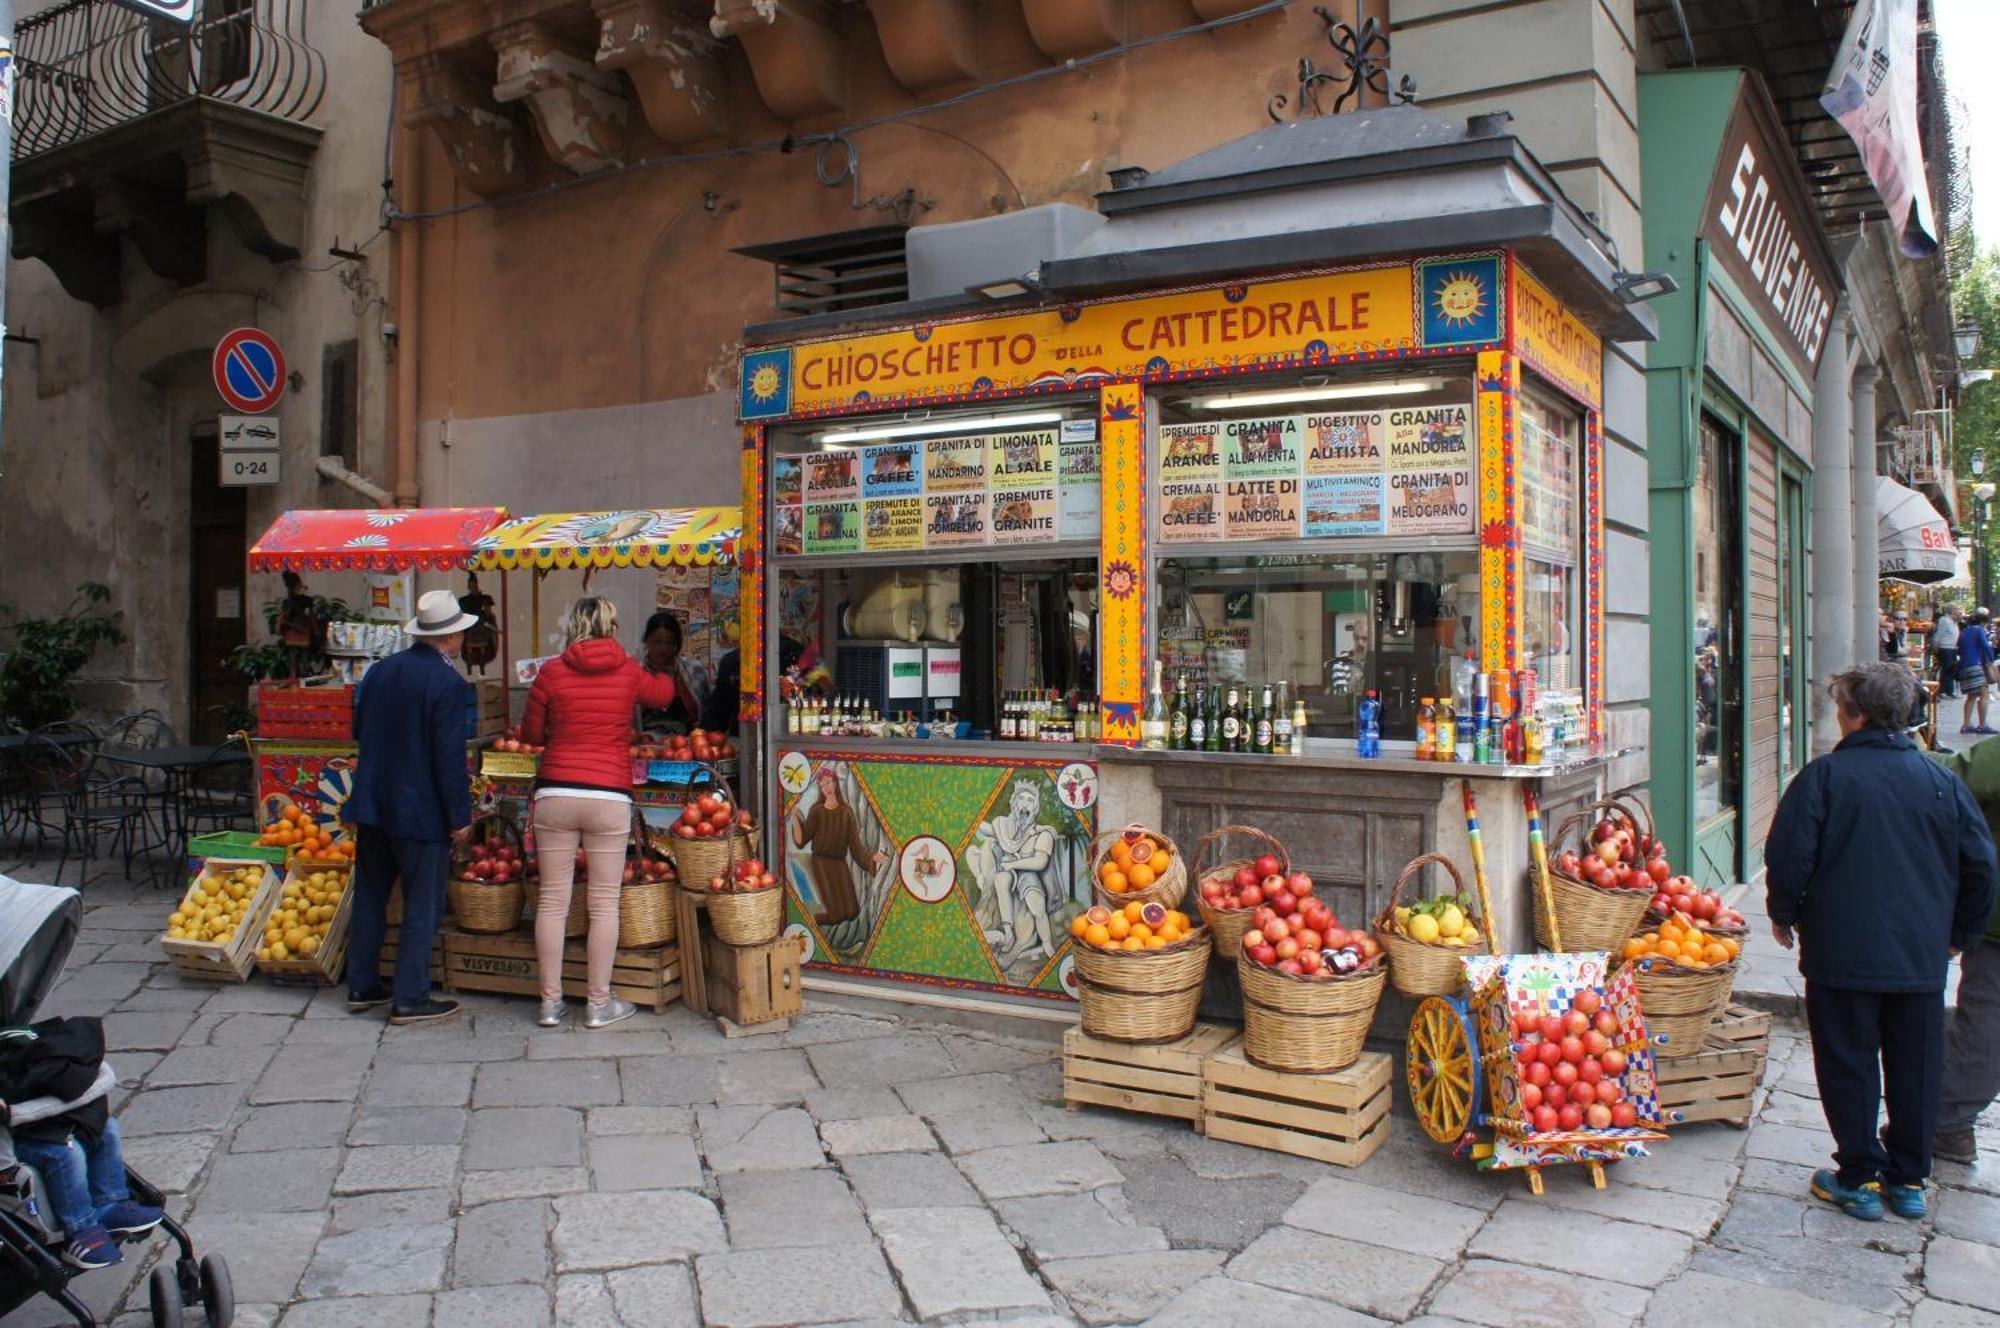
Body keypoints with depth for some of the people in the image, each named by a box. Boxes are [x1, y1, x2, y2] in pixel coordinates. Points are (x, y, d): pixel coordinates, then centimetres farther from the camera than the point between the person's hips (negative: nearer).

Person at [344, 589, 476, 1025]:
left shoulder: (379, 671, 5)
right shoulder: (448, 683, -17)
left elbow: (359, 731, 15)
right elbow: (450, 756, -18)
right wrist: (460, 815, -12)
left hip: (371, 805, 7)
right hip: (421, 811, -7)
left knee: (369, 897, 18)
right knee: (422, 907, 3)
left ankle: (362, 987, 28)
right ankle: (409, 1000, 6)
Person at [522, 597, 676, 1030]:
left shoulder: (552, 671, 0)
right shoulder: (629, 671, 2)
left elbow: (531, 732, 10)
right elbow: (663, 694, 23)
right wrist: (664, 673, 45)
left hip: (555, 794, 1)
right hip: (610, 796, -1)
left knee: (552, 900, 8)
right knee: (604, 902, 6)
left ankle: (550, 1001, 16)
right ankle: (599, 1003, 12)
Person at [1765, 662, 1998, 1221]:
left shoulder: (1825, 775, -11)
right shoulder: (1942, 781, 2)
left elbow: (1788, 855, -12)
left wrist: (1784, 914, 5)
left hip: (1842, 951, -4)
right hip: (1922, 957, 4)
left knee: (1848, 1065, 7)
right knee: (1915, 1067, 14)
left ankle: (1858, 1179, 13)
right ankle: (1909, 1179, 24)